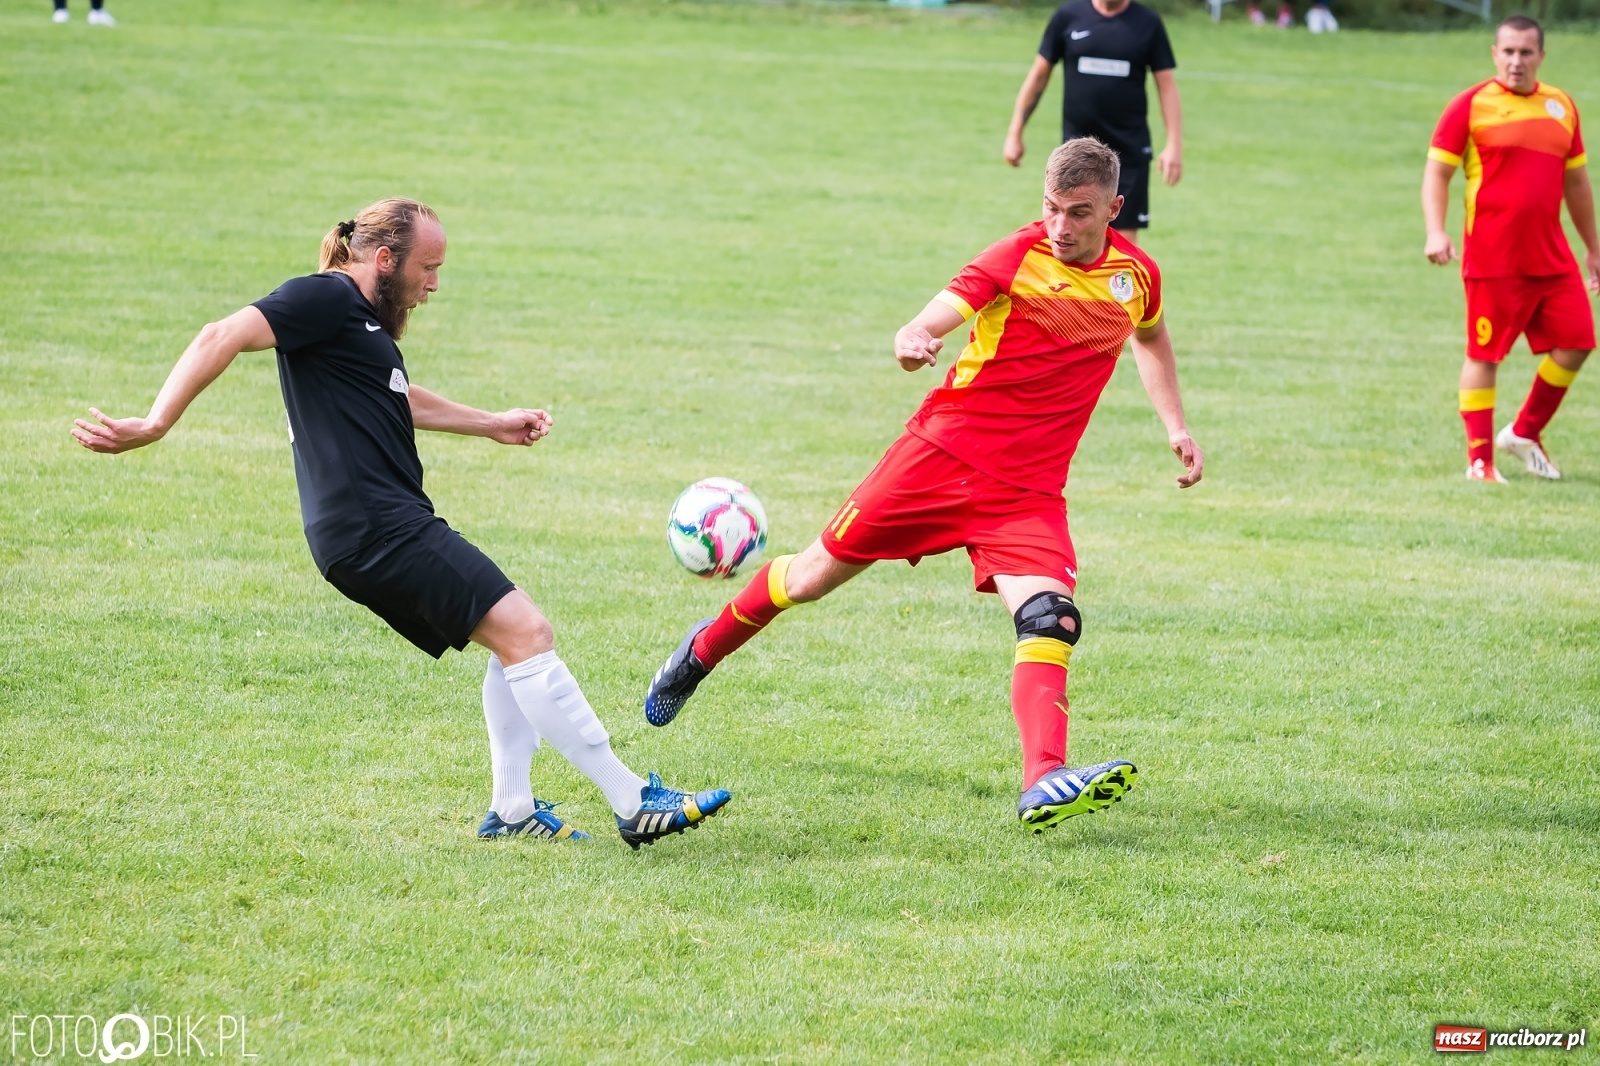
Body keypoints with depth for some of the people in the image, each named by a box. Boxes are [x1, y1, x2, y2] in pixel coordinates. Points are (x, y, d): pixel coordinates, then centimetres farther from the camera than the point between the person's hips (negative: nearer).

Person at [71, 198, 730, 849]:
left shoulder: (365, 320, 23)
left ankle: (512, 812, 16)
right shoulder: (325, 298, -8)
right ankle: (635, 805, -12)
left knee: (514, 642, 14)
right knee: (525, 633, -13)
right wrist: (156, 424, -27)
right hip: (376, 526, -11)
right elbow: (224, 337, -19)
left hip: (389, 526, 11)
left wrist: (491, 424, 47)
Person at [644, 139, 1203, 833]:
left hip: (1027, 488, 2)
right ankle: (704, 651, 37)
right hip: (945, 448, -2)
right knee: (812, 578, 9)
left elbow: (1151, 337, 29)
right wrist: (913, 342, -45)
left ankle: (1043, 784, -35)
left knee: (1051, 618, -24)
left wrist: (1175, 425, 21)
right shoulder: (1021, 256, -11)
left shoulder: (1136, 274, 4)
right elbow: (934, 320, -21)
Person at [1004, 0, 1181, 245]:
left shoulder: (1147, 23, 0)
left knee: (1125, 237, -2)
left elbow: (1167, 86, 1)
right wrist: (1015, 133, 7)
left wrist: (1174, 145, -9)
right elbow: (1039, 75, 7)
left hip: (1130, 150, -1)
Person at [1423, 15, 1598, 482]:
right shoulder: (1470, 106, -4)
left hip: (1552, 257, 5)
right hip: (1492, 260, -5)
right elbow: (1437, 173, -5)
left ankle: (1524, 434, 20)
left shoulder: (1561, 106, 12)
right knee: (1484, 355, -2)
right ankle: (1479, 459, 6)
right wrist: (1435, 233, -19)